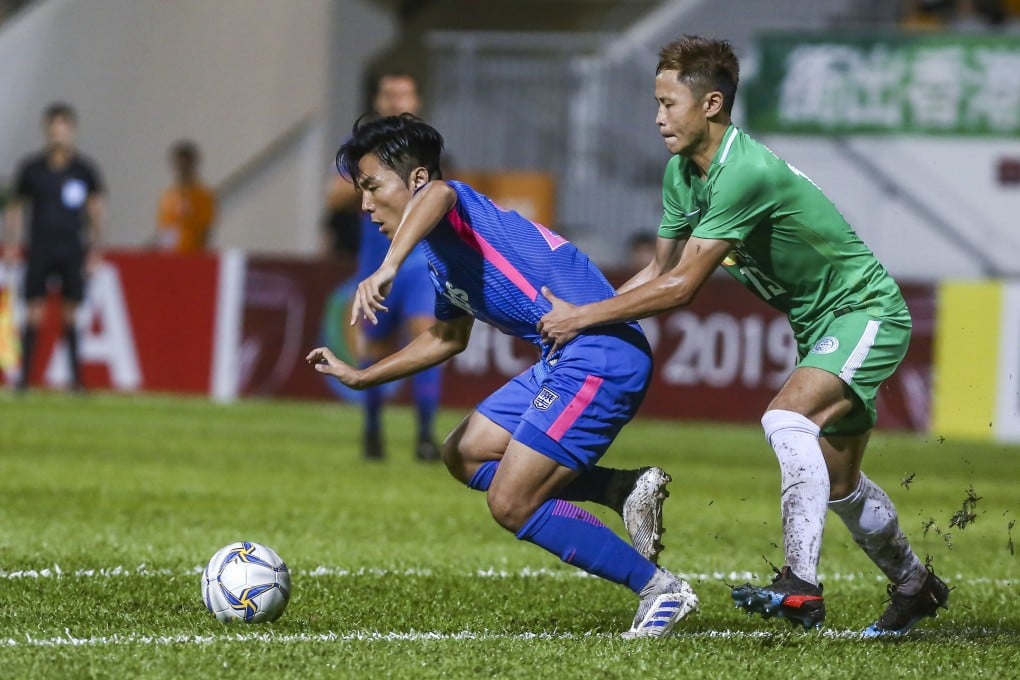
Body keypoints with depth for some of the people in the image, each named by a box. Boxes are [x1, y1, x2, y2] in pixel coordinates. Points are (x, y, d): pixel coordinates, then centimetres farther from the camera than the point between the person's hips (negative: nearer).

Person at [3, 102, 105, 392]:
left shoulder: (85, 170, 3)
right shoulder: (31, 168, 3)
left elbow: (96, 208, 11)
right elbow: (15, 207, 10)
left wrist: (94, 247, 7)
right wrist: (12, 244, 3)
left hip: (72, 251, 0)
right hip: (39, 248, 0)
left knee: (71, 314, 1)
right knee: (33, 312, -5)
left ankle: (76, 377, 6)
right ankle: (24, 376, -2)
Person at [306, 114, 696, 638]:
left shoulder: (456, 211, -8)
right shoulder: (441, 257, 21)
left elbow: (438, 196, -36)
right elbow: (447, 337, 39)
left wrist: (387, 268, -51)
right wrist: (360, 377, 38)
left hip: (601, 355, -10)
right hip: (566, 362, 10)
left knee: (511, 505, -9)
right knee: (464, 456, 17)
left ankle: (660, 589, -1)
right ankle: (625, 489, 11)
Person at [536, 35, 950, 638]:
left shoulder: (747, 173, -30)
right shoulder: (682, 173, -1)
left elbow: (681, 286, -30)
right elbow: (661, 272, 8)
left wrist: (583, 316, -23)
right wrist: (574, 318, -3)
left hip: (867, 312, -10)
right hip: (817, 327, 10)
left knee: (787, 415, -32)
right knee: (839, 483, 15)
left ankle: (801, 587, -37)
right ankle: (915, 587, 36)